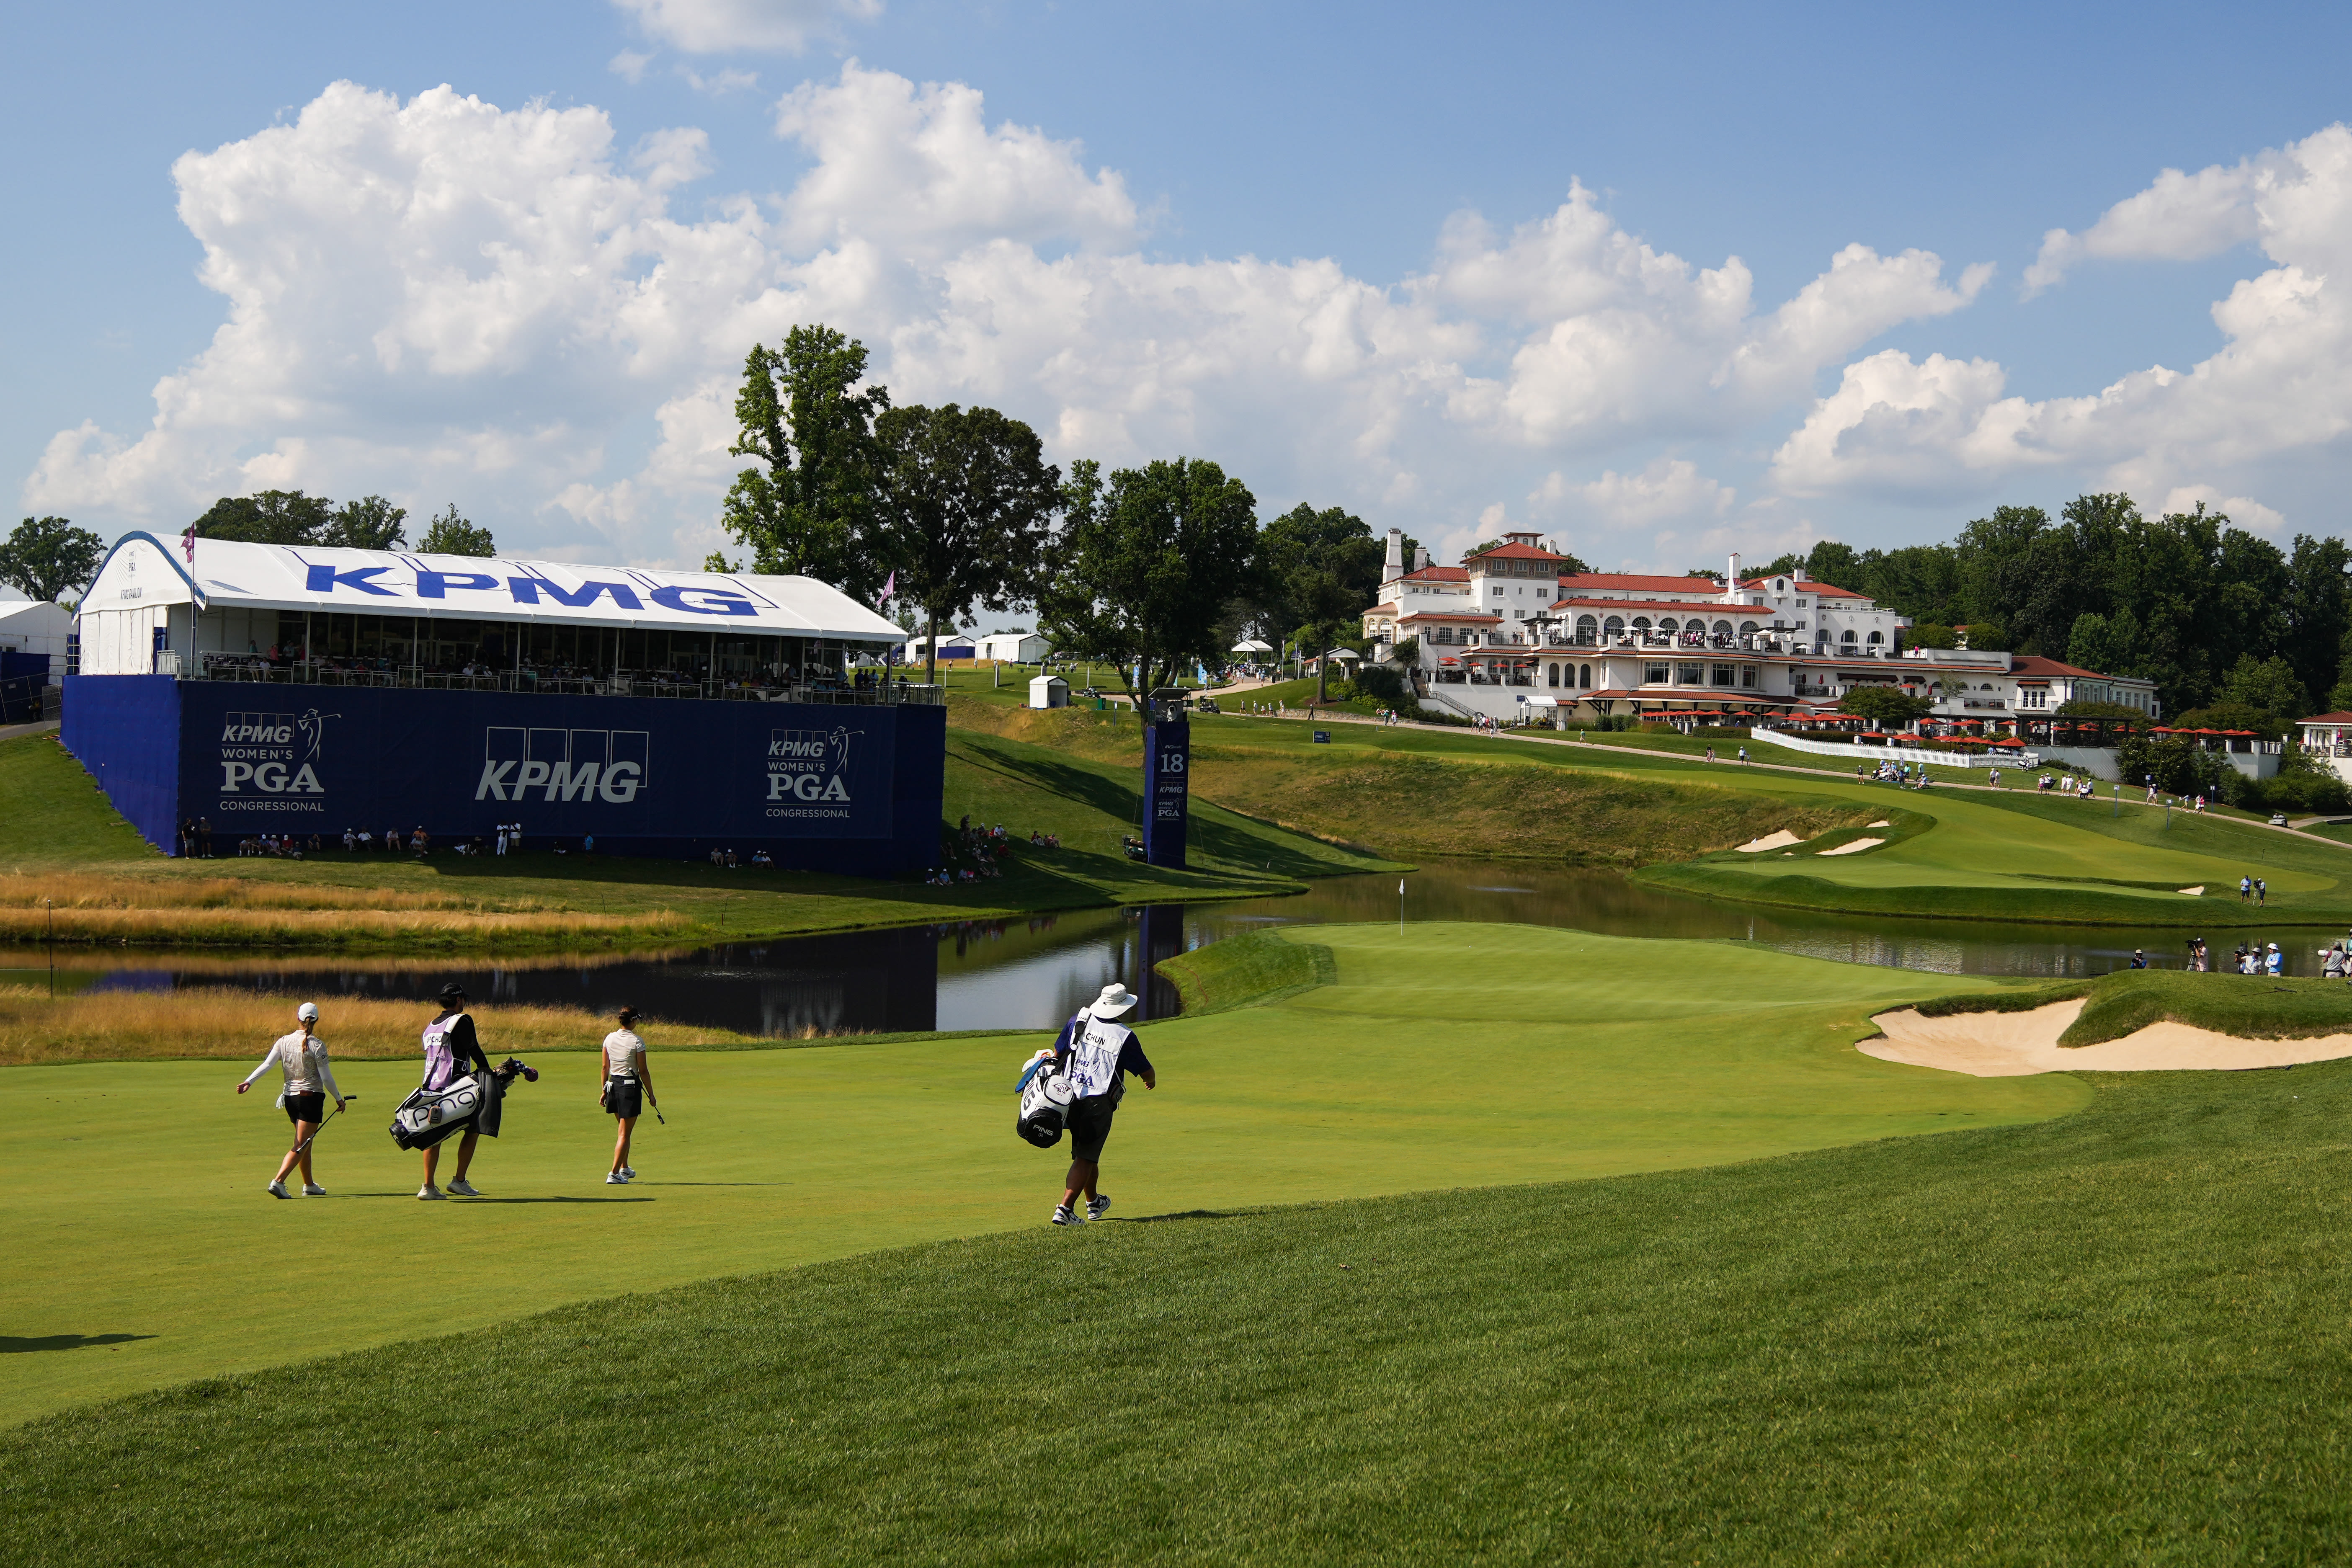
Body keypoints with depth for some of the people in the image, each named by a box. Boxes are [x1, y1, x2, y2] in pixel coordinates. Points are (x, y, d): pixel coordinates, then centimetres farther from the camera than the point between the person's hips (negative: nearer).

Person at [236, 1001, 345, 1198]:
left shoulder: (283, 1042, 1)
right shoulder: (317, 1045, -11)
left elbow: (267, 1064, -11)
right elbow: (326, 1078, -9)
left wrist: (249, 1082, -14)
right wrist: (339, 1099, 1)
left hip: (290, 1097, 6)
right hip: (311, 1097, -5)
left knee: (305, 1144, 19)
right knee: (301, 1145, -6)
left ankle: (309, 1185, 27)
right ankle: (278, 1181, -22)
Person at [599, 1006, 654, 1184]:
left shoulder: (609, 1039, 2)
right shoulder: (637, 1042, -13)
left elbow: (605, 1067, 7)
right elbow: (643, 1071, -11)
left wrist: (604, 1091, 14)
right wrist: (651, 1094, -3)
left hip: (613, 1085, 6)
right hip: (631, 1087, -6)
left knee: (624, 1130, 22)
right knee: (624, 1134, -2)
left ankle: (624, 1169, 29)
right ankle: (614, 1174, -7)